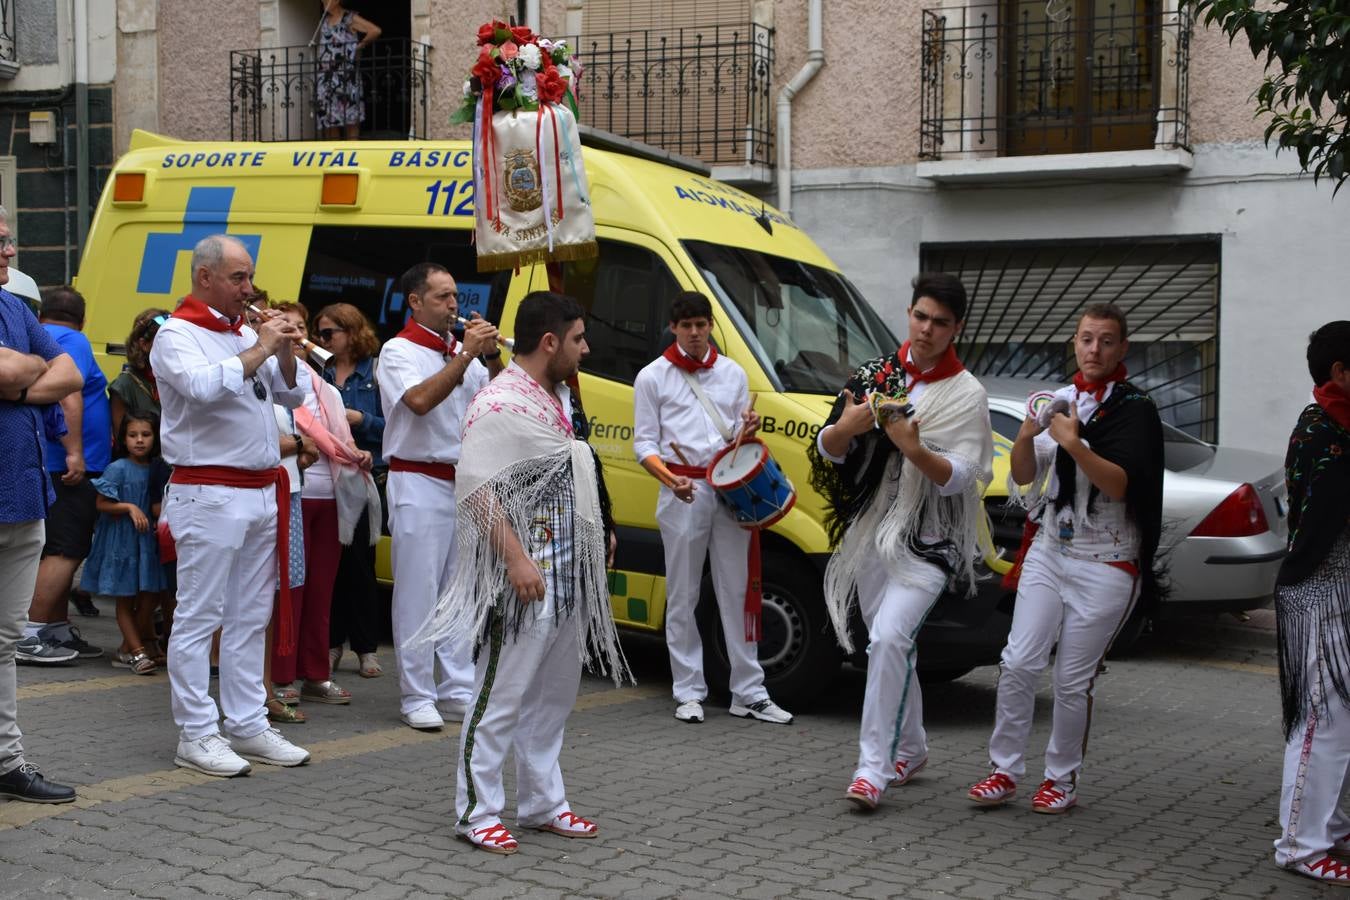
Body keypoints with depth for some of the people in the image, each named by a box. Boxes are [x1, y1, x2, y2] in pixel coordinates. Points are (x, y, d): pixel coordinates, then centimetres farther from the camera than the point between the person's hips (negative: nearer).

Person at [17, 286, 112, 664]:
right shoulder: (72, 341, -8)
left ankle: (59, 632, 19)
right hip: (70, 465, -9)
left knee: (61, 551, 15)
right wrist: (74, 451, -25)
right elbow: (68, 395, -21)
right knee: (65, 552, -9)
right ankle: (28, 635, -12)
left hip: (43, 464, 9)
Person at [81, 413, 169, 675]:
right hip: (121, 539, -5)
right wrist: (130, 507, -18)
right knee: (125, 601, 2)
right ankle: (137, 651, 5)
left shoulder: (155, 468, 5)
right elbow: (102, 504, -9)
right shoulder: (118, 469, -10)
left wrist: (160, 516, 1)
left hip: (147, 539, 5)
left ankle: (126, 650, 16)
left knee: (149, 598, 5)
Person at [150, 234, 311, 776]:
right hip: (209, 495, -8)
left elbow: (292, 395, 18)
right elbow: (203, 386, -25)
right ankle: (196, 735, 1)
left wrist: (285, 352, 1)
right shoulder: (177, 335, -6)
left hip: (262, 492, 8)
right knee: (199, 619, -3)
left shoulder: (246, 333, 16)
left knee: (250, 618, 11)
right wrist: (260, 351, -16)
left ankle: (247, 725, 18)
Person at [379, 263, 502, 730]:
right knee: (418, 592, -4)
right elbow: (420, 400, -23)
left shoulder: (460, 350, 13)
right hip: (420, 484, -7)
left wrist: (492, 357, -6)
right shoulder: (400, 350, -6)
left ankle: (457, 691, 15)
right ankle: (416, 697, 2)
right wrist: (466, 355, -21)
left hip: (464, 482, 7)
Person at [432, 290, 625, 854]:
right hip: (525, 575, -10)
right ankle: (477, 812, 6)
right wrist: (516, 560, -26)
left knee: (556, 692, 15)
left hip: (570, 571, 10)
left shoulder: (558, 397, 14)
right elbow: (478, 491, -21)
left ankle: (542, 803, 26)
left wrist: (599, 533, 18)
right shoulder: (499, 405, -15)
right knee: (502, 695, -3)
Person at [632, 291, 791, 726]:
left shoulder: (733, 373, 14)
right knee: (683, 596, 2)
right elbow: (644, 443, 2)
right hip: (683, 490, -2)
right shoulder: (653, 377, 5)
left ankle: (749, 694, 7)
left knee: (738, 591, 3)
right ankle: (689, 693, 9)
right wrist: (670, 479, -16)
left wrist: (748, 429, -6)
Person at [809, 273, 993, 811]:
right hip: (868, 531, 5)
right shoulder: (874, 373, 8)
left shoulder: (966, 394, -2)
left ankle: (873, 767, -19)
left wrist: (914, 449, -29)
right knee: (891, 645, 14)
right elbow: (827, 450, 5)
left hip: (926, 539, -5)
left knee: (890, 637, -21)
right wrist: (847, 427, -18)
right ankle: (911, 748, 33)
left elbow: (958, 477, -11)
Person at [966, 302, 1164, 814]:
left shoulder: (1135, 410, -4)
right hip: (1048, 551, 4)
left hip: (1106, 565, -4)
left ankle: (1062, 779, 13)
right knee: (1018, 664, -3)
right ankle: (1005, 770, 7)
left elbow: (1122, 485, -16)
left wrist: (1074, 445, -27)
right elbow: (1024, 484, 9)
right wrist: (1026, 437, -10)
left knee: (1074, 680, -1)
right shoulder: (1059, 401, 9)